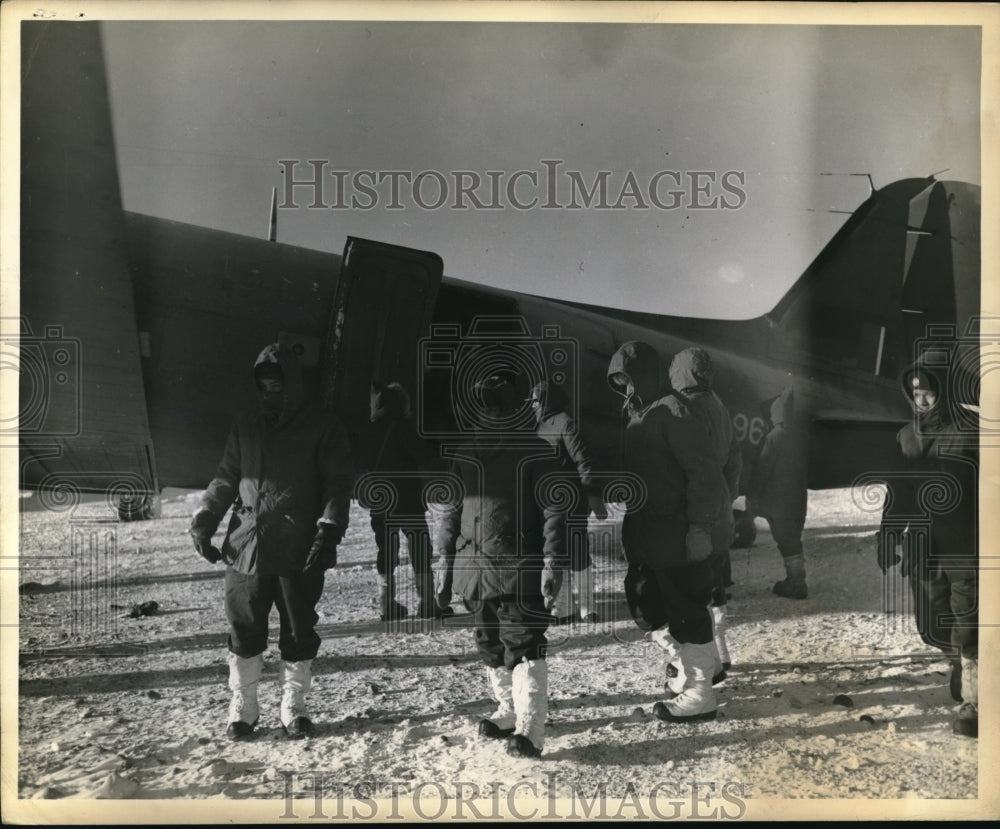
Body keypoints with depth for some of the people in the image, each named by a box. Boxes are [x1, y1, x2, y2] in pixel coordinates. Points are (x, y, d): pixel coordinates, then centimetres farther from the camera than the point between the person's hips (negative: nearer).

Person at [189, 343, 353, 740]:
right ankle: (242, 710, 23)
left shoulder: (321, 426, -1)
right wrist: (204, 521, 5)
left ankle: (293, 709, 23)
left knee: (299, 634, 7)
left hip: (299, 552, -3)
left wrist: (329, 530, -16)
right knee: (244, 633, 7)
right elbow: (226, 479, 16)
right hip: (246, 545, 3)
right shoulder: (247, 423, 11)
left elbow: (338, 483, -4)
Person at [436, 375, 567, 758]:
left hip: (520, 569, -6)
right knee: (491, 646, 16)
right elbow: (451, 510, 17)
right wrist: (446, 557, 14)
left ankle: (530, 730, -3)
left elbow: (554, 511, -9)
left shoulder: (536, 453, -6)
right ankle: (509, 712, 32)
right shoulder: (465, 456, 11)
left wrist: (551, 561, -16)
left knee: (524, 646, -8)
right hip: (475, 568, 6)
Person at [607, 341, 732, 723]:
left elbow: (703, 471, -21)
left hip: (679, 538, -10)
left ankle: (699, 697, 13)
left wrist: (699, 527, -23)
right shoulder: (640, 415, 15)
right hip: (649, 538, 10)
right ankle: (694, 667, 34)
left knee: (686, 613, 0)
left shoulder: (672, 410, -15)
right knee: (646, 605, 18)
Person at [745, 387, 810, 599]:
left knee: (786, 541, -1)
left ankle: (796, 583, 2)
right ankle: (796, 580, 22)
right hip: (798, 498, 7)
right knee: (793, 539, 16)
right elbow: (806, 469, 12)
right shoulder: (801, 435, 4)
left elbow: (761, 471, -16)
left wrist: (752, 500, -10)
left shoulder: (774, 438, -17)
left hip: (777, 500, -7)